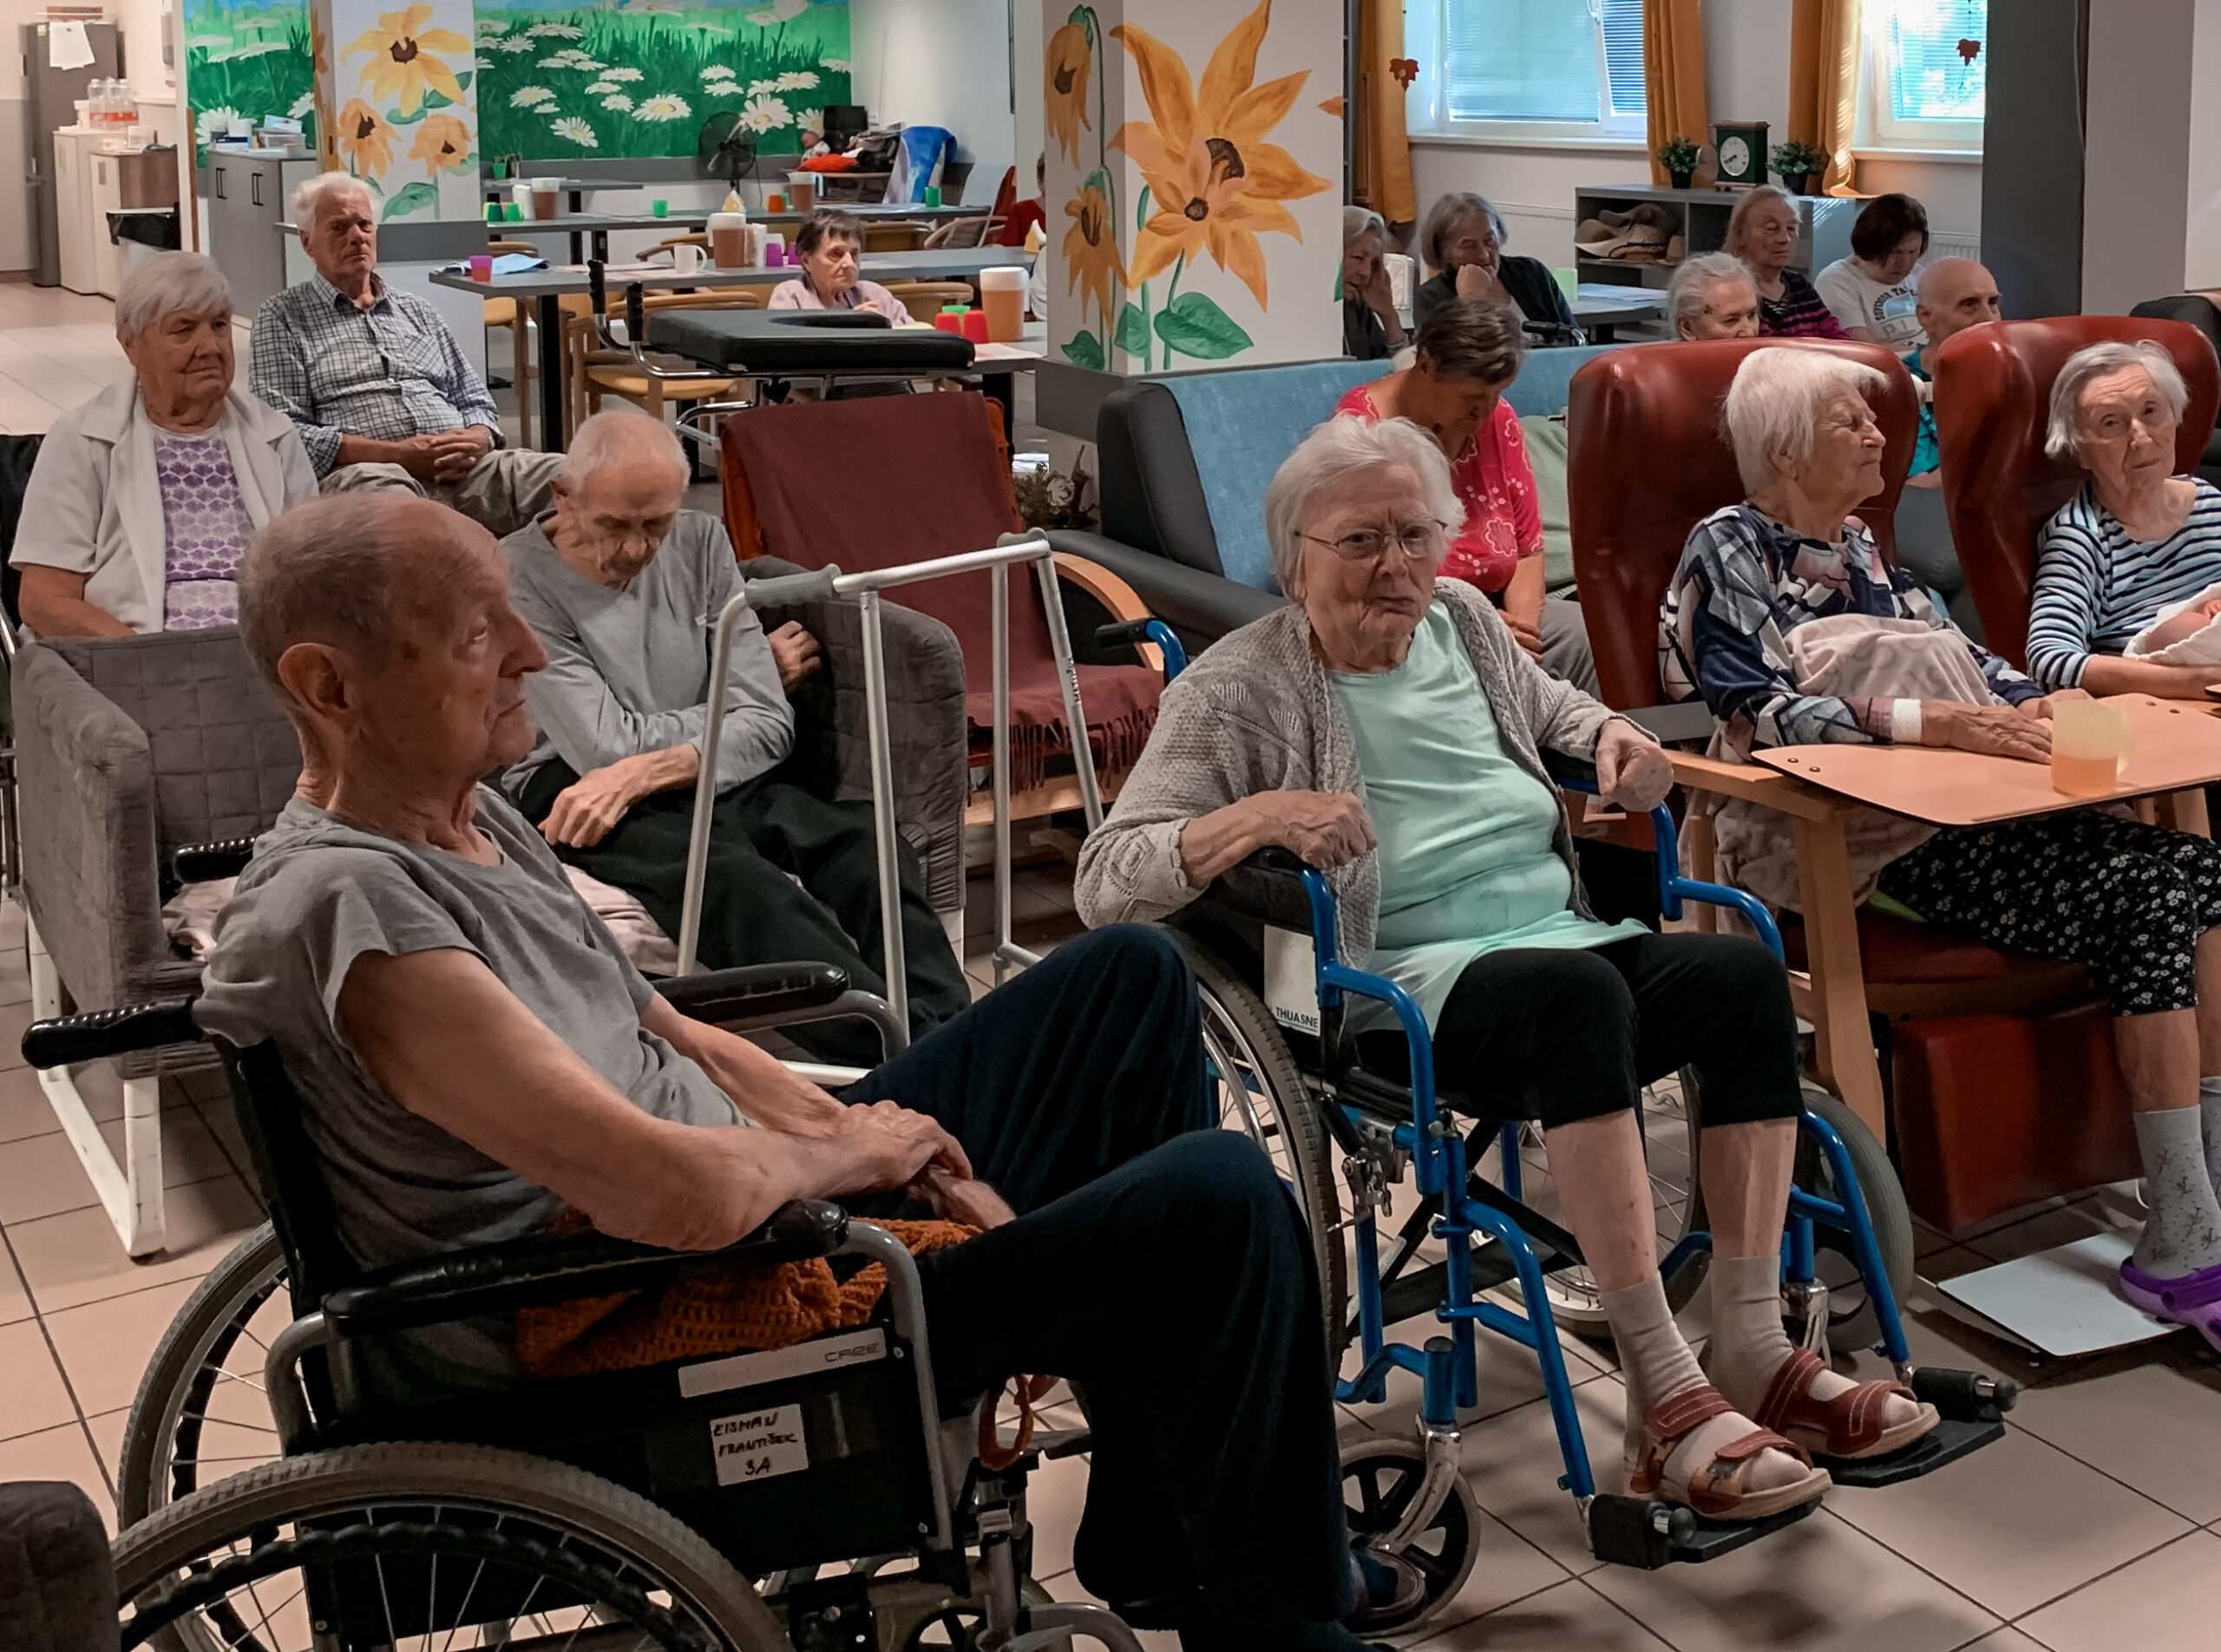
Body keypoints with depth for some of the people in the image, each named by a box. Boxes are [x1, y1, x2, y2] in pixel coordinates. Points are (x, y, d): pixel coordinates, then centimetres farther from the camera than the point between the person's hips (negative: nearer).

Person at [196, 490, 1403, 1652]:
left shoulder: (470, 821, 6)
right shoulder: (346, 907, -26)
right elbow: (690, 1198, -33)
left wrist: (909, 1166, 2)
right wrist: (851, 1150, -11)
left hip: (770, 1201, 11)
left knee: (1128, 977, 14)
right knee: (1216, 1200, -20)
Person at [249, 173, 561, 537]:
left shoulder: (417, 312, 28)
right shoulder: (281, 319, 13)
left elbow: (476, 401, 27)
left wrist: (475, 440, 0)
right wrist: (395, 453, -11)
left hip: (461, 467, 4)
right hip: (363, 470, -4)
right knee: (381, 486, -44)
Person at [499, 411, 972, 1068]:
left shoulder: (700, 541, 11)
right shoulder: (515, 580, -4)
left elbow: (768, 724, 3)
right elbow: (608, 747, -10)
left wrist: (639, 774, -14)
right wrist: (744, 685, 4)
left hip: (712, 773, 5)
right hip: (574, 792, -5)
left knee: (870, 842, -26)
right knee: (737, 879, -37)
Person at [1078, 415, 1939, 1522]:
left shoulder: (1462, 620, 17)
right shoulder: (1240, 690, -1)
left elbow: (1550, 707, 39)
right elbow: (1105, 879, -8)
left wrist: (1613, 737, 15)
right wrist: (1254, 818, -25)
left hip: (1562, 933, 7)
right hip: (1401, 990, -6)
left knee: (1744, 974, -24)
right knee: (1576, 991, -38)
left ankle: (1750, 1354, -22)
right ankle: (1663, 1399, -36)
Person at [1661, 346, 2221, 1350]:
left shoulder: (1858, 546, 25)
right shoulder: (1729, 551, 0)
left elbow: (1951, 656, 24)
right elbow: (1762, 710, -14)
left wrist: (2028, 703, 1)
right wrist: (1938, 721, -23)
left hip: (1965, 807, 7)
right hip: (1867, 844, -7)